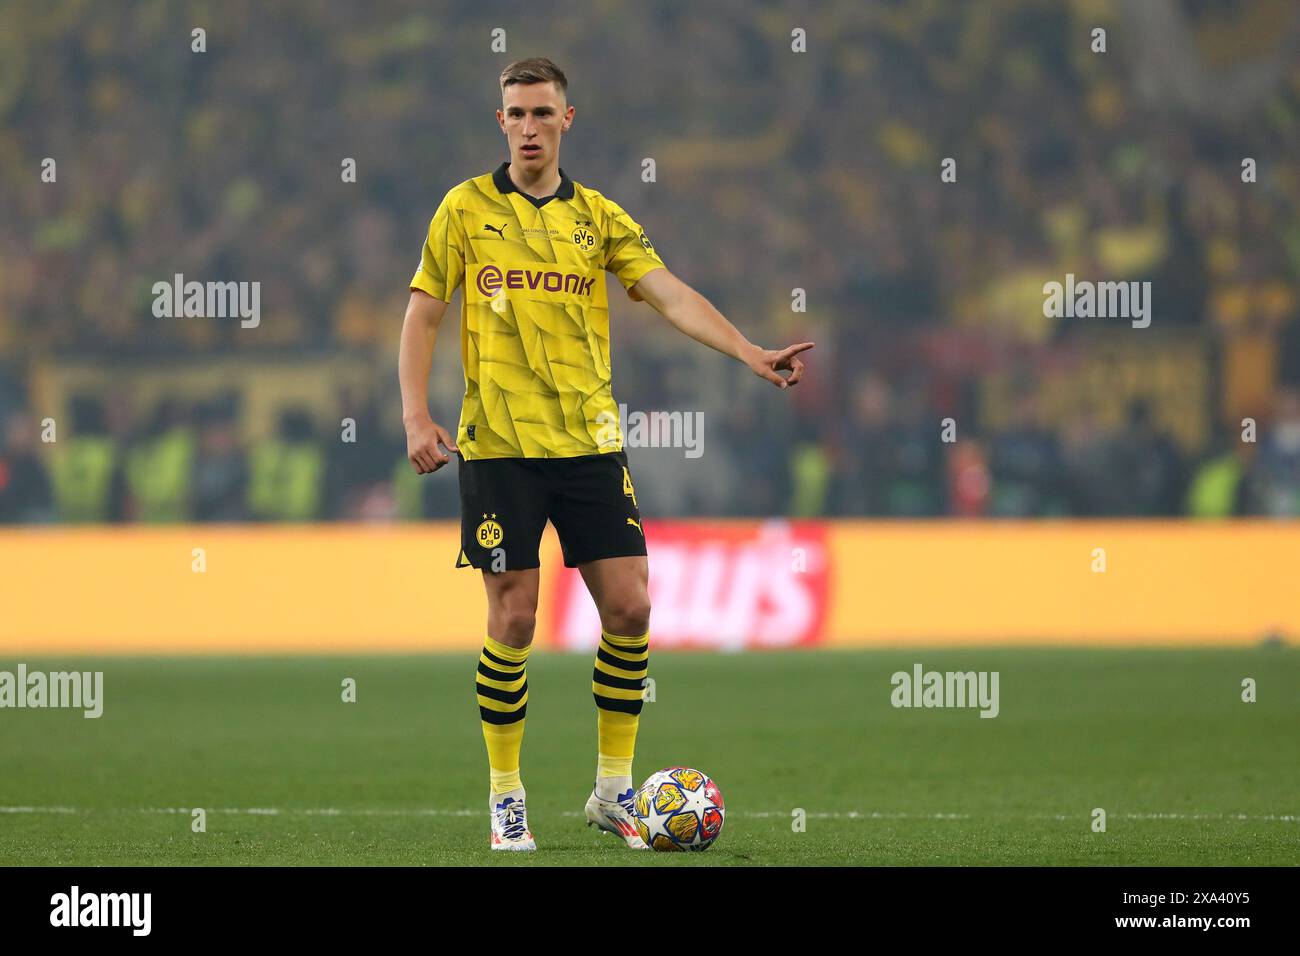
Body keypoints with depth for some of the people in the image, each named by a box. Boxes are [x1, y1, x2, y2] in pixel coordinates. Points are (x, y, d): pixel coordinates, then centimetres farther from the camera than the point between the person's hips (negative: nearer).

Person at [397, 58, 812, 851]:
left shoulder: (599, 217, 8)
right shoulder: (468, 208, 2)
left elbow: (669, 294, -2)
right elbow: (423, 315, 4)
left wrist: (750, 353, -16)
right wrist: (417, 416, -7)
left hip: (589, 443, 3)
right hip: (498, 448, -3)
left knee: (629, 608, -2)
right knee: (513, 619, -4)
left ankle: (614, 790, 11)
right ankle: (506, 797, 10)